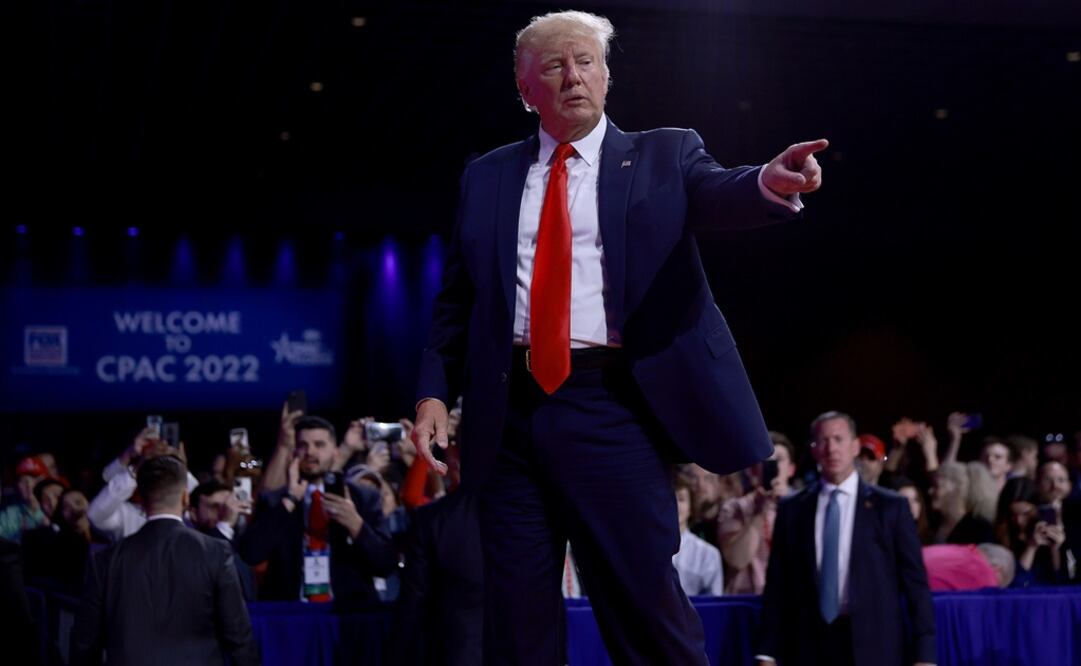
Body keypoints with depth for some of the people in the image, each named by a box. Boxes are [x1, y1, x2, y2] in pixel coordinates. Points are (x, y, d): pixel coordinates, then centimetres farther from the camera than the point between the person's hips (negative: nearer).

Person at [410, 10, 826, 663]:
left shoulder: (663, 155, 9)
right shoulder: (487, 176, 15)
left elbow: (719, 192, -11)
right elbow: (455, 299, 15)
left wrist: (772, 180, -34)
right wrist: (435, 391, 3)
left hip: (611, 410, -3)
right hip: (511, 412, 3)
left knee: (645, 603, -4)